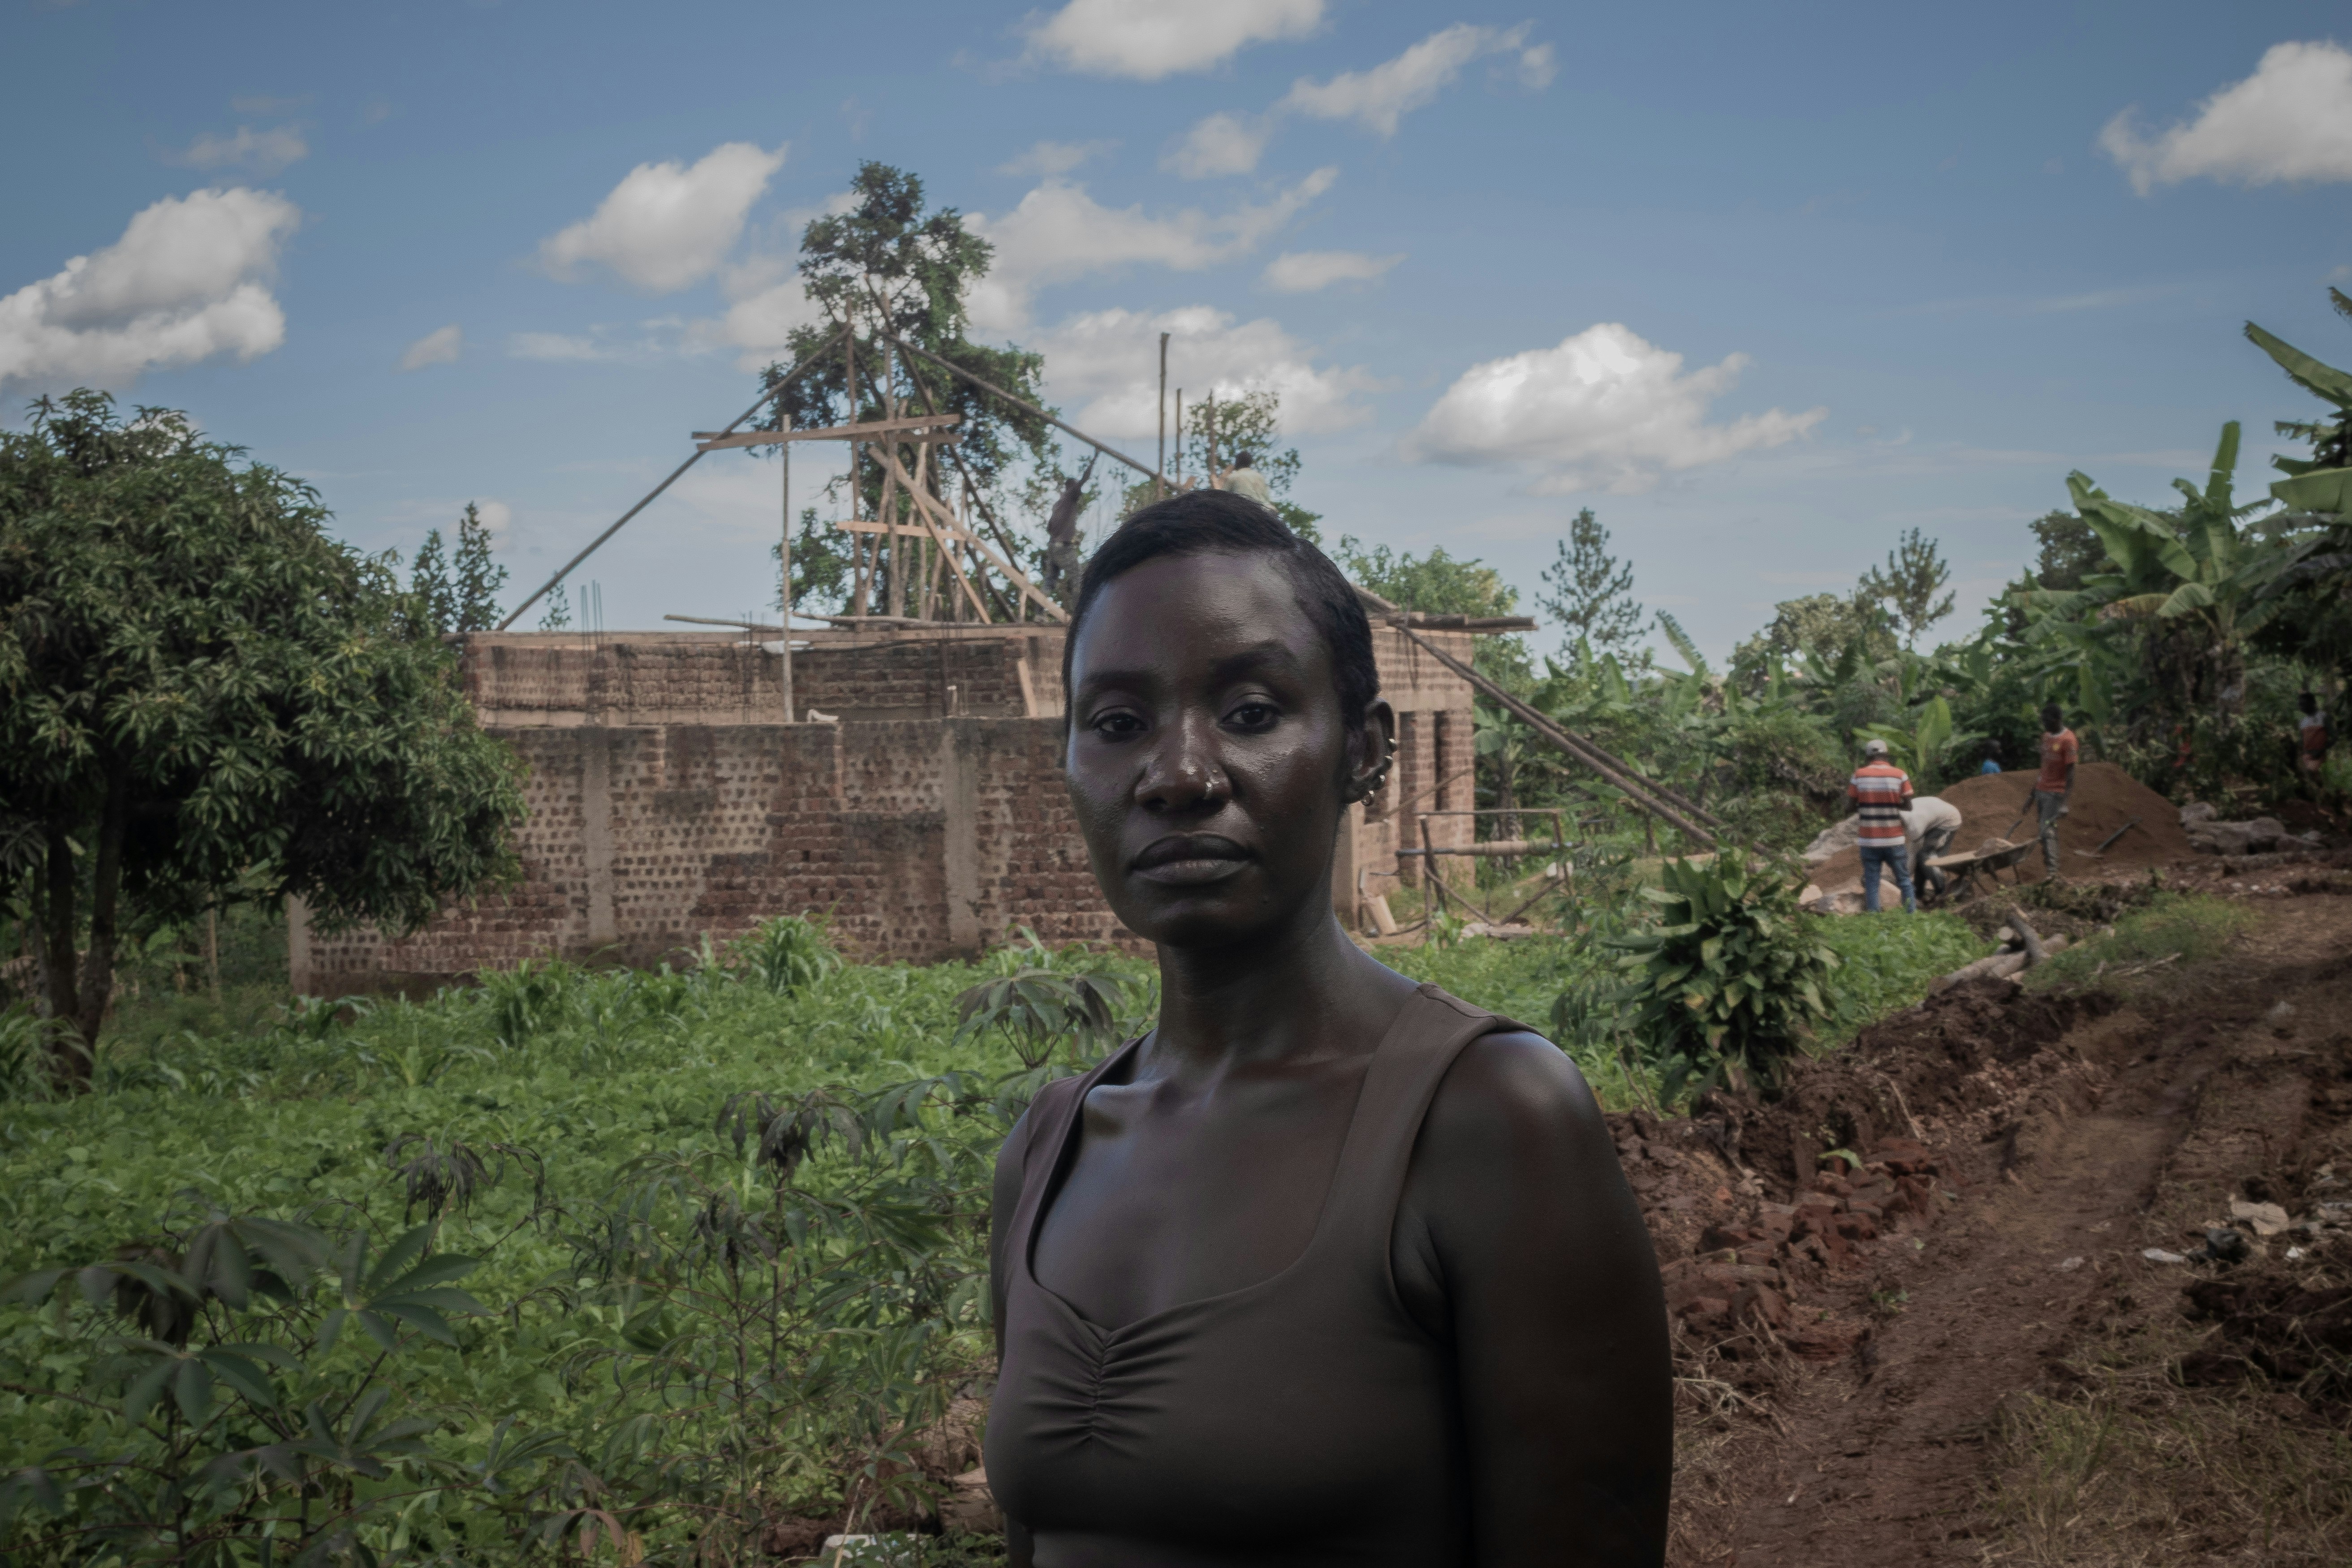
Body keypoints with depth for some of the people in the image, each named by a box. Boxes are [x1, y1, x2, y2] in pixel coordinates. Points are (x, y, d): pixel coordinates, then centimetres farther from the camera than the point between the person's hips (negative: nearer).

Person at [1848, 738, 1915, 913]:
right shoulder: (1900, 776, -5)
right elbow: (1908, 806, -4)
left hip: (1869, 839, 0)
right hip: (1894, 839, 0)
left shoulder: (1859, 775, -3)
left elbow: (1853, 807, 1)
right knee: (1904, 880, 10)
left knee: (1871, 882, 5)